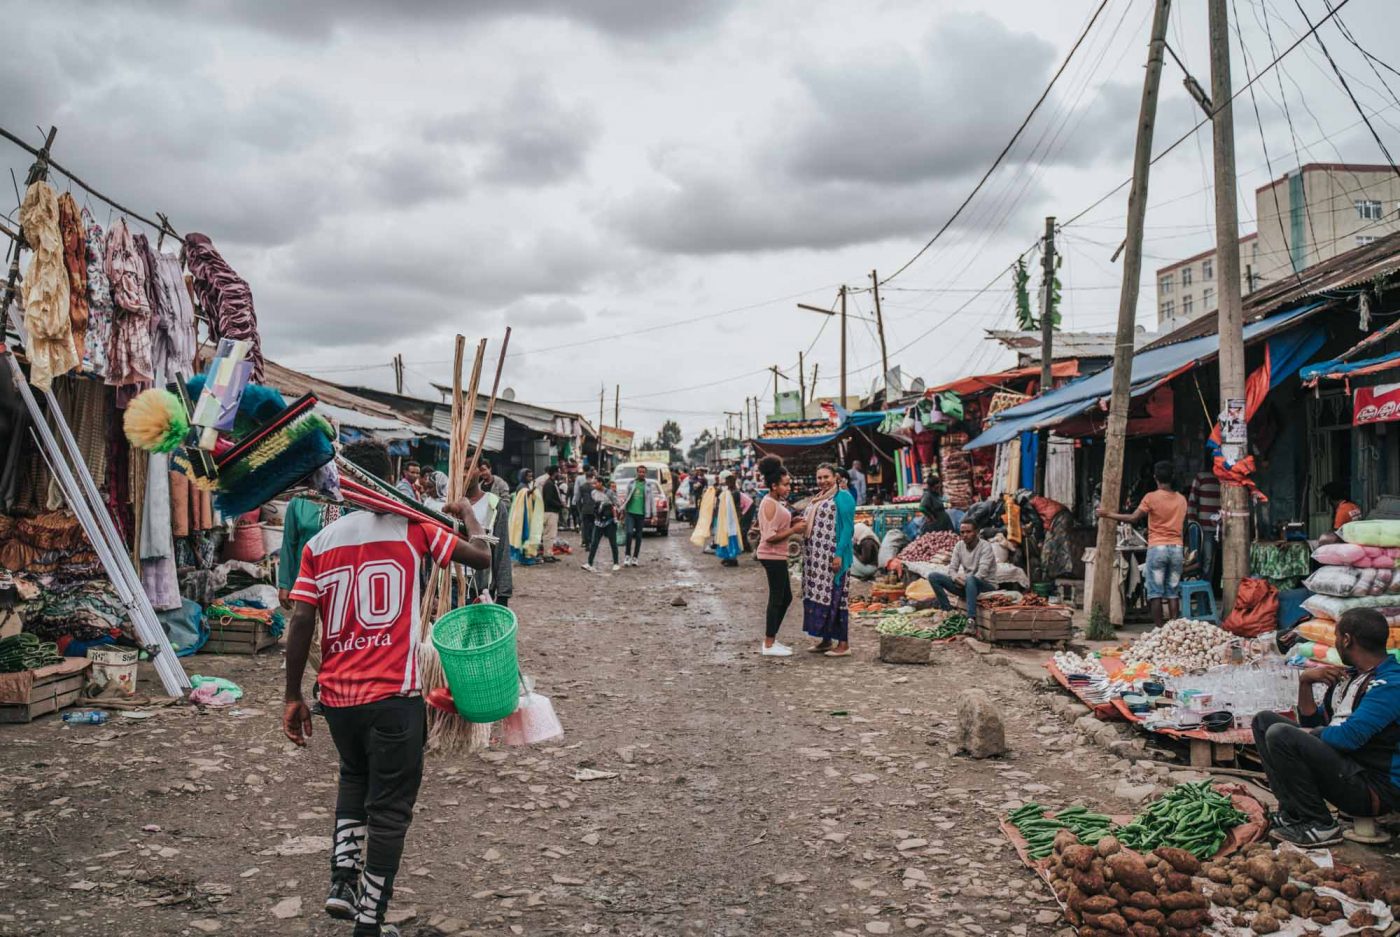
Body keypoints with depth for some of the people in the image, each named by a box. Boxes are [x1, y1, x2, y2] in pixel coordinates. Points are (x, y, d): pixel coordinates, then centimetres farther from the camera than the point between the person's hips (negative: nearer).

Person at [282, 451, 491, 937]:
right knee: (390, 806, 8)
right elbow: (483, 556, 2)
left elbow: (300, 622, -1)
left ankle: (343, 879, 17)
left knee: (355, 778, 29)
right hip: (394, 695, -4)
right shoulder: (412, 529, -4)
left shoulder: (320, 543, 4)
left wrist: (293, 697, 6)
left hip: (337, 694, 4)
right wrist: (467, 512, 20)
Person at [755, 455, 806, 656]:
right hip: (772, 556, -10)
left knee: (786, 597, 15)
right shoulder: (769, 504, -18)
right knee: (777, 599, -3)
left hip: (777, 556, 10)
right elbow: (770, 537, -23)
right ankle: (768, 645, 5)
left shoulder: (775, 502, 13)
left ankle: (771, 640, 22)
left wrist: (792, 523, 7)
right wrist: (793, 530, -17)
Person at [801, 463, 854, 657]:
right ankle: (826, 640, 18)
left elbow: (847, 527, -13)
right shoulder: (817, 499, 18)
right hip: (816, 557, 8)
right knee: (818, 596, 9)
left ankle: (844, 644, -2)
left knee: (834, 596, -7)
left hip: (832, 556, -8)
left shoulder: (842, 497, -7)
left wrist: (839, 554, -20)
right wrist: (802, 523, 6)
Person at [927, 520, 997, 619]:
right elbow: (952, 568, 1)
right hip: (965, 584, 6)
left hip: (986, 584, -6)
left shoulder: (985, 547, -13)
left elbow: (981, 573, -23)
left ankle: (971, 618, -47)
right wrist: (956, 578, -21)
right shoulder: (959, 545, 4)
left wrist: (965, 580, -28)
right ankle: (948, 609, -14)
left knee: (970, 579, -42)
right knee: (933, 576, -7)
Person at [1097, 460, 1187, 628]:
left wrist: (1108, 514, -2)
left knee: (1156, 592, -1)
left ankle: (1159, 629, -5)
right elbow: (1181, 524, 16)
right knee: (1173, 592, 7)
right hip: (1177, 548, 4)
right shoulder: (1181, 499, 9)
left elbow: (1133, 518, -10)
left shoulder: (1151, 497, -6)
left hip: (1157, 548, -4)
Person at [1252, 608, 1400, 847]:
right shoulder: (1347, 675, 12)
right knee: (1264, 720, 11)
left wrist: (1308, 734, -8)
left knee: (1280, 734, -25)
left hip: (1374, 789, -10)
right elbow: (1313, 723, 18)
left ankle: (1319, 825, -12)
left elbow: (1348, 737, -26)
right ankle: (1292, 811, -1)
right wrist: (1305, 682, 2)